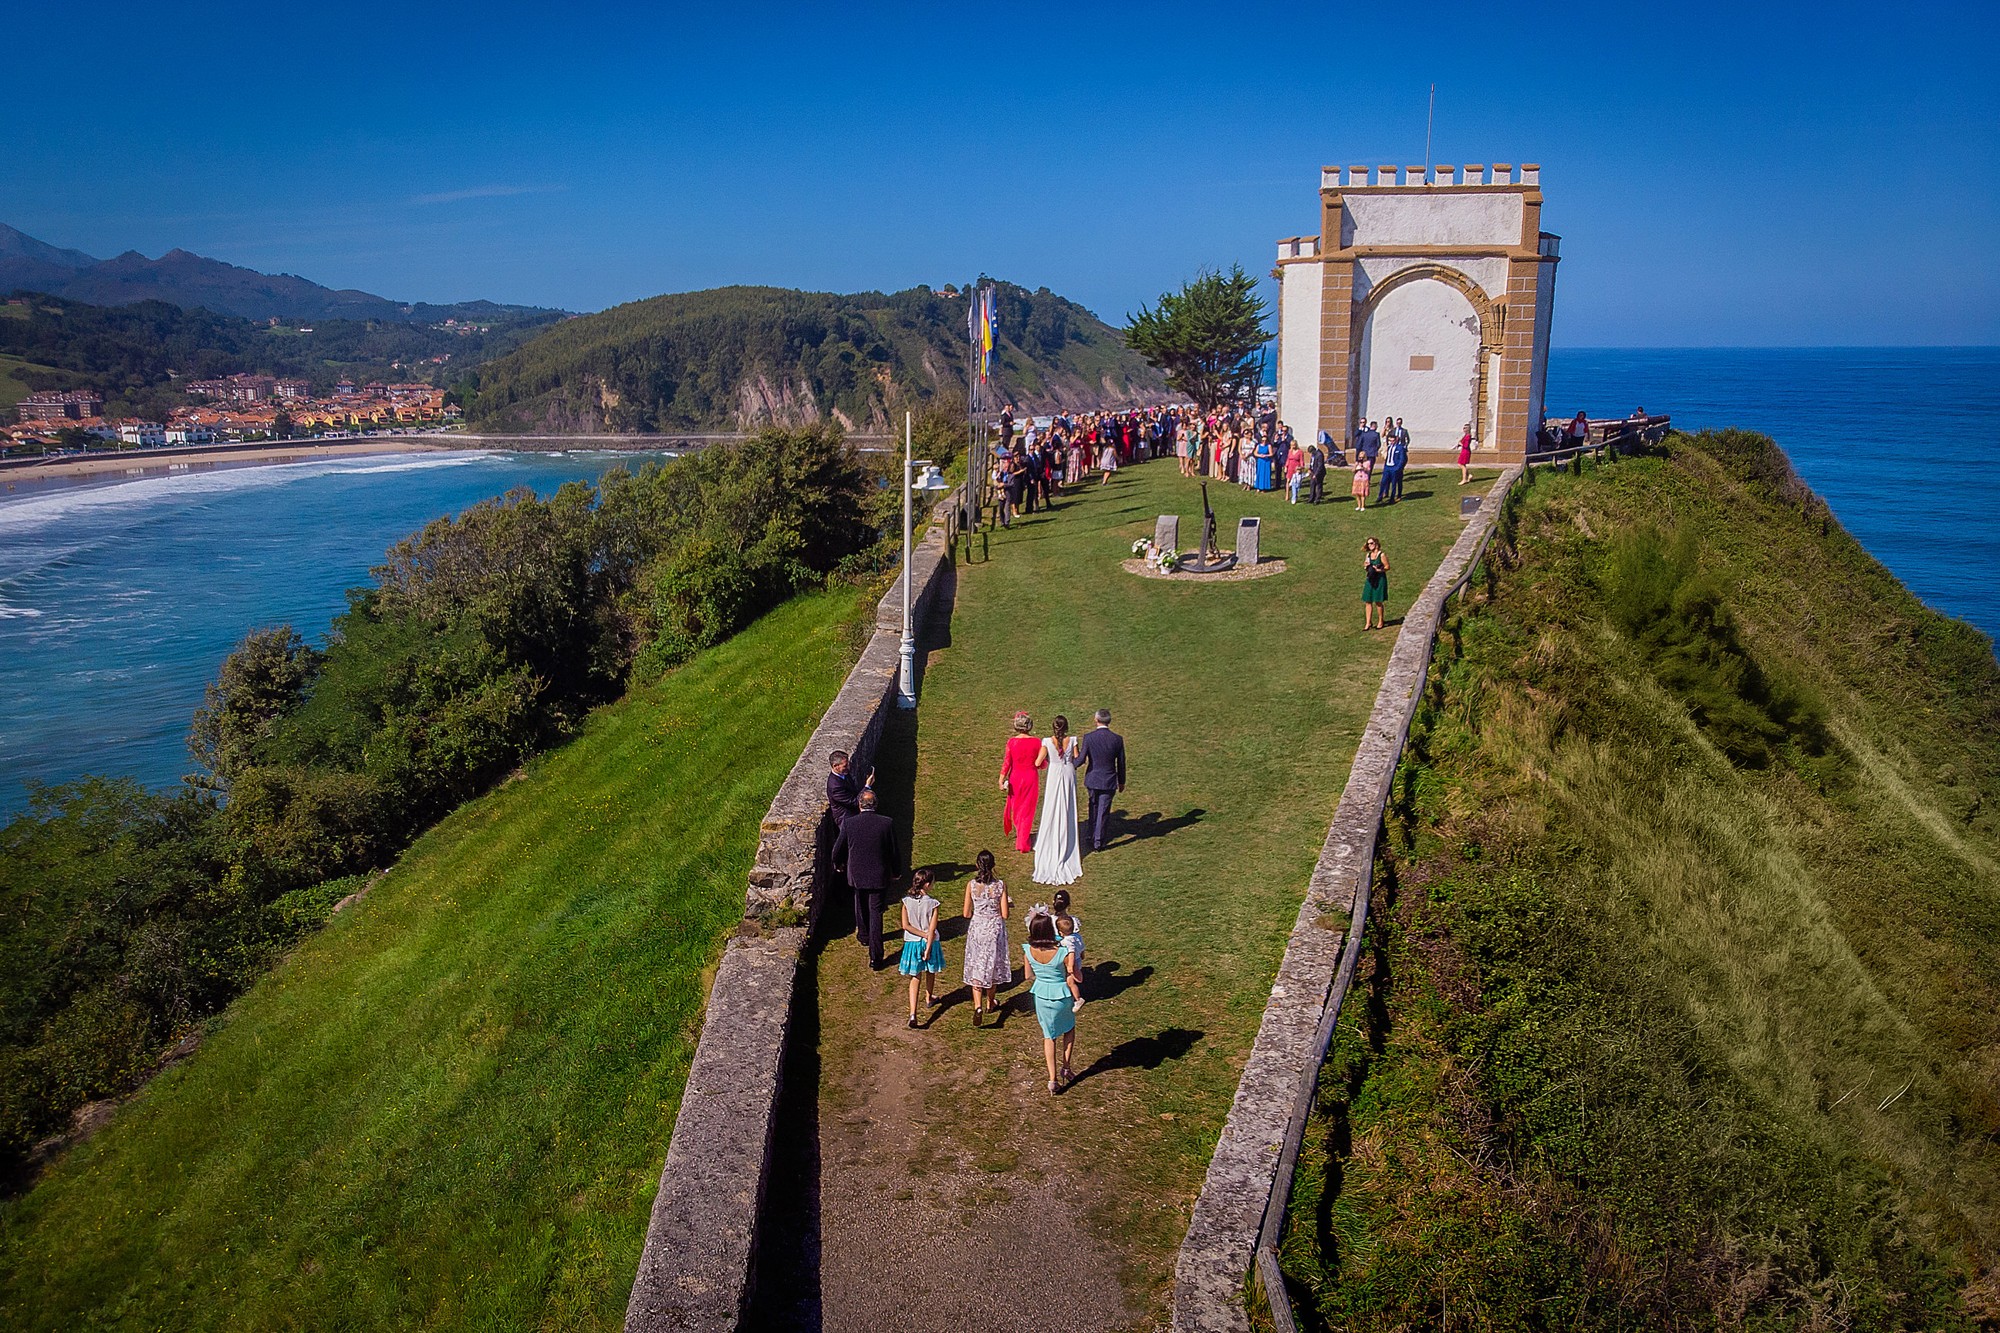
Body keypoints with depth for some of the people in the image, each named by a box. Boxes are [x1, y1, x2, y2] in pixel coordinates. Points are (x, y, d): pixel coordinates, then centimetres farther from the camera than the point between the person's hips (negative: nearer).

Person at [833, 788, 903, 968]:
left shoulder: (848, 824, -13)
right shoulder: (887, 823, -14)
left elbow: (838, 850, 0)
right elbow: (895, 850, -5)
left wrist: (839, 865, 23)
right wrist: (896, 872, 11)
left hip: (857, 875, 1)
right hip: (879, 876, -1)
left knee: (861, 905, 27)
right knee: (876, 912, 5)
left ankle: (864, 935, 50)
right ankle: (875, 957, 3)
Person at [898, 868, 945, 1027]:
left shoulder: (907, 901, -10)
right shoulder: (932, 904, -17)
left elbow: (905, 925, -12)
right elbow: (932, 929, -17)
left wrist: (923, 935, -9)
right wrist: (928, 948, -12)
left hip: (912, 943, 1)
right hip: (930, 943, -1)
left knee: (915, 978, 4)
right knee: (930, 972, 26)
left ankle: (913, 1013, -10)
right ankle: (929, 998, 50)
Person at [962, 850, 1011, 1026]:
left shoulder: (971, 885, -11)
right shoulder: (1001, 885, -14)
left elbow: (966, 914, -5)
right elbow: (1004, 914, -10)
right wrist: (1009, 905, 10)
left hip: (976, 929, 0)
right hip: (995, 929, 0)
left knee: (976, 968, 7)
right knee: (993, 965, 19)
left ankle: (978, 1006, -11)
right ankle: (990, 1002, 36)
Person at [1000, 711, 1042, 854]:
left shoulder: (1011, 741, -10)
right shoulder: (1036, 742, -10)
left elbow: (1007, 762, -11)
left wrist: (1001, 780, -7)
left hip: (1015, 778, 1)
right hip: (1031, 778, -1)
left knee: (1016, 806, 23)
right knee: (1027, 810, 9)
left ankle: (1019, 834, 41)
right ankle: (1022, 843, 9)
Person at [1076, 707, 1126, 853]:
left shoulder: (1088, 738, -14)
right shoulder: (1117, 739, -9)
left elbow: (1081, 759, -14)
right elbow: (1121, 763, -1)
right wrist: (1121, 781, 12)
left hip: (1092, 779, 0)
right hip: (1109, 781, 0)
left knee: (1093, 809, 21)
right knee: (1103, 812, 9)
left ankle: (1092, 838, 31)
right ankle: (1098, 842, 12)